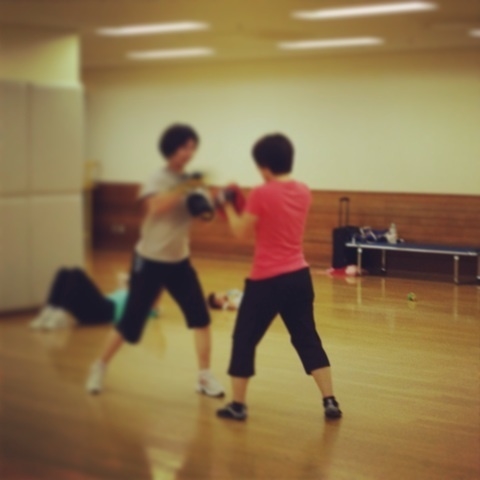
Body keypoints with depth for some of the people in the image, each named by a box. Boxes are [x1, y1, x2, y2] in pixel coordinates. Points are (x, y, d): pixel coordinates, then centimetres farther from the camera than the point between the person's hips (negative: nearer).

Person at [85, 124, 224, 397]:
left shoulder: (190, 181, 3)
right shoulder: (159, 179, -13)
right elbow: (155, 207, -32)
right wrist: (182, 189, -39)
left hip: (179, 261, 5)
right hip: (150, 261, -5)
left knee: (200, 316, -6)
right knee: (131, 322, 1)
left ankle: (205, 377, 4)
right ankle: (100, 367, 23)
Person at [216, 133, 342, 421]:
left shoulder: (261, 194, -15)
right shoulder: (304, 192, 5)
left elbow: (241, 232, -7)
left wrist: (229, 207, 7)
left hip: (268, 280, -6)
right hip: (299, 276, 6)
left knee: (244, 340, 9)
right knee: (307, 338, 15)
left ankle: (238, 405, 15)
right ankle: (331, 402, 12)